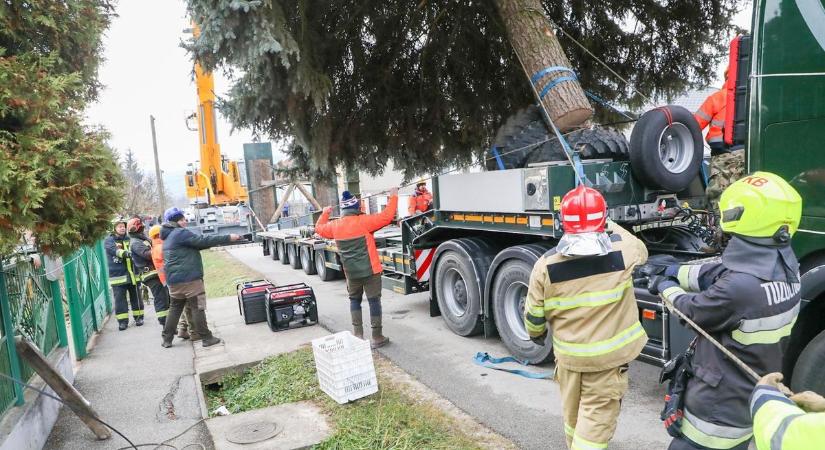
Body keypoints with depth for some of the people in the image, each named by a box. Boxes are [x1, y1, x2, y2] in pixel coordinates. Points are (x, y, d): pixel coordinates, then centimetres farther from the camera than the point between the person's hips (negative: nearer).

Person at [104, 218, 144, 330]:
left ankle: (138, 317, 21)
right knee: (119, 298, 0)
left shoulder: (129, 239, 11)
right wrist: (125, 253, -41)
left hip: (132, 273, 3)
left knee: (135, 296, 9)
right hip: (118, 275, -3)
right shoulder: (109, 241, -2)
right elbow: (114, 250, -21)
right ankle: (123, 320, 8)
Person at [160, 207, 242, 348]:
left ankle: (167, 339, 20)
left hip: (174, 280, 9)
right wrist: (228, 238, -15)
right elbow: (203, 241, -18)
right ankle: (207, 338, 2)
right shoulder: (181, 233, -12)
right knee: (197, 308, -3)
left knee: (175, 308, 17)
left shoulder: (168, 237, 19)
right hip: (189, 278, -9)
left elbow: (197, 244, 16)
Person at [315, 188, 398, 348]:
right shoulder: (363, 221, -12)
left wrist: (325, 213, 38)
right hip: (370, 270, -4)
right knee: (374, 300, 4)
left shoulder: (335, 226, 3)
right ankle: (377, 337, 8)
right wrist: (393, 197, -3)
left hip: (351, 273, 4)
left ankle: (358, 335, 19)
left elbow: (319, 228, 22)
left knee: (355, 300, 20)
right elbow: (387, 216, -15)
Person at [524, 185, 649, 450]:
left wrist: (536, 334, 16)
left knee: (573, 413, 24)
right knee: (596, 418, 8)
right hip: (608, 356, -2)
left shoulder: (546, 265, -15)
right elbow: (640, 249, 11)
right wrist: (612, 227, 24)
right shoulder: (621, 251, -15)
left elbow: (534, 313, -6)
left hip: (567, 354, 2)